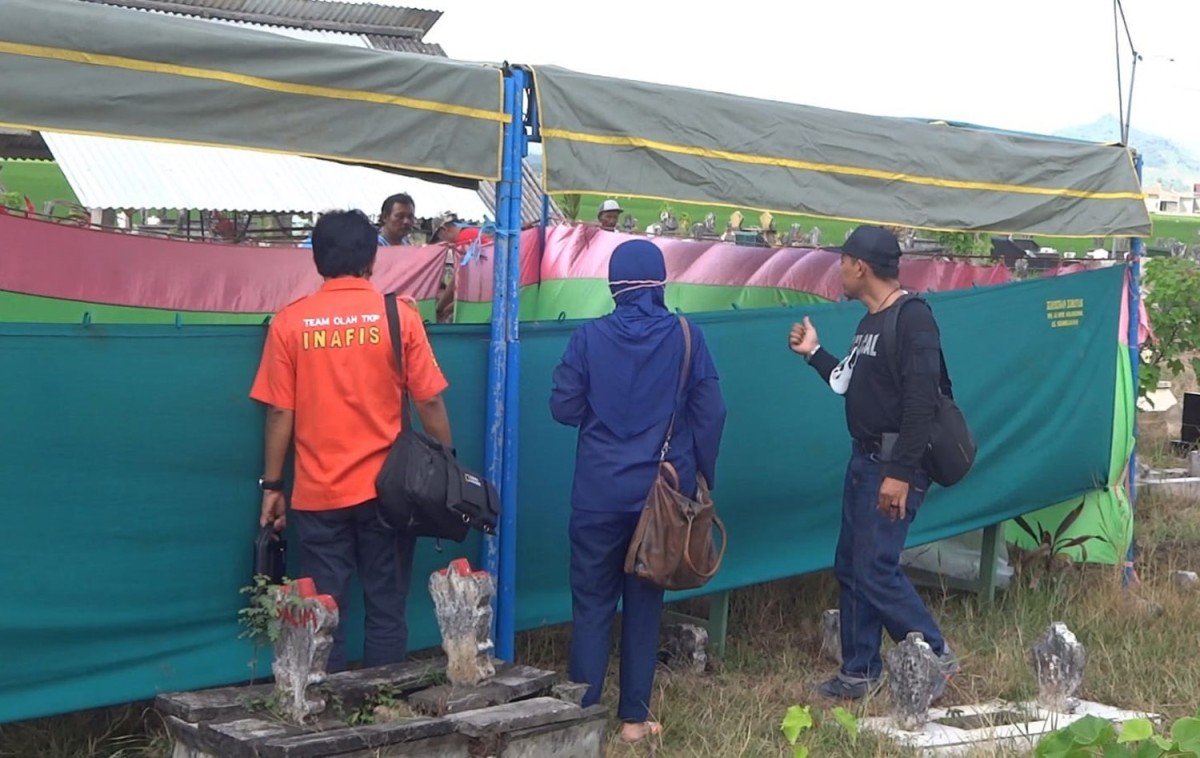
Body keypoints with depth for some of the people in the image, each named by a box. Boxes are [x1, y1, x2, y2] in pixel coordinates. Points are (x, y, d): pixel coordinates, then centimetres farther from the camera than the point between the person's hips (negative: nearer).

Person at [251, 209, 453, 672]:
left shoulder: (290, 321, -2)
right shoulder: (399, 316, -3)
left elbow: (279, 412, -1)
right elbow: (429, 402, -2)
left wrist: (272, 486, 7)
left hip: (318, 493, 0)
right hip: (386, 488, 0)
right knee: (386, 613, 9)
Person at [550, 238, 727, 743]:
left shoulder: (590, 337, -6)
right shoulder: (687, 337, -3)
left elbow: (564, 408, -3)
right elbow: (710, 414, -3)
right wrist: (701, 479, 9)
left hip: (600, 492, -1)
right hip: (663, 490, 1)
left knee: (592, 603, 8)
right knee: (644, 602, 11)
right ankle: (634, 717, 15)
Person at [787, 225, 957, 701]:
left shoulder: (912, 319, -15)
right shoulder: (869, 323, 14)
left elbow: (920, 402, -22)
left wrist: (900, 473, -25)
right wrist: (813, 353, 20)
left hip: (895, 465, -10)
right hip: (864, 460, 10)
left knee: (875, 570, -11)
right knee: (850, 567, 11)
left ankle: (934, 657, 5)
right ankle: (859, 673, 20)